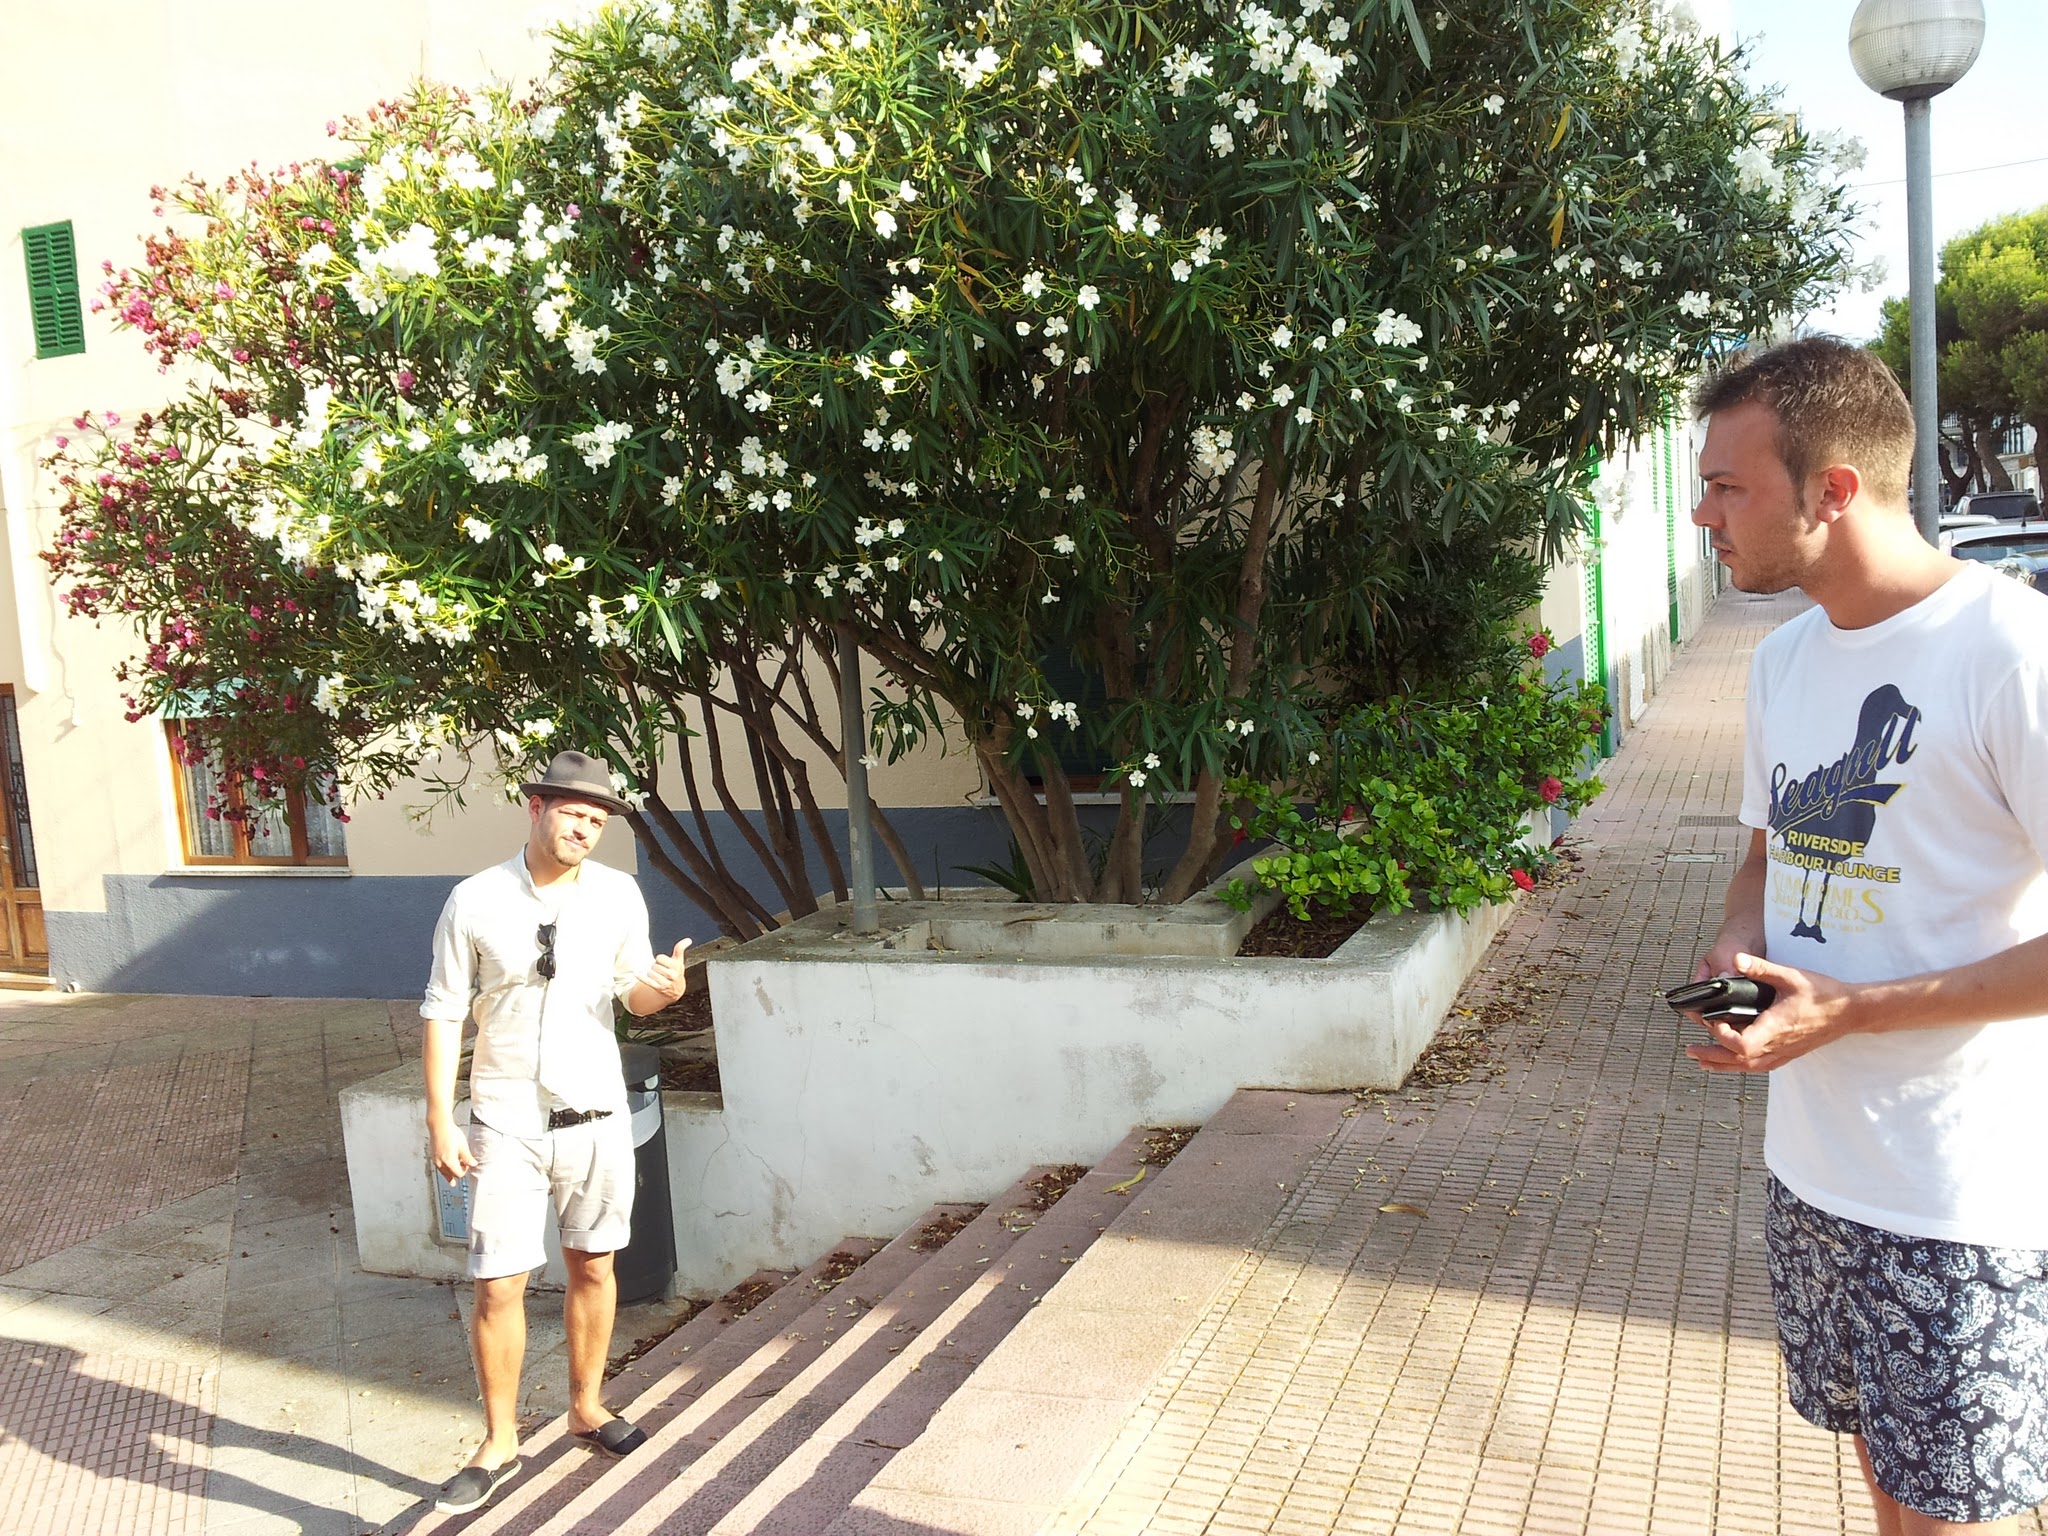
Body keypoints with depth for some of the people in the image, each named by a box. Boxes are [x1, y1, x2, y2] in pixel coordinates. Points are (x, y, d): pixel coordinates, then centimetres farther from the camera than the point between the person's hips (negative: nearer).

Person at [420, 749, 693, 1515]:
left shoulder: (618, 894, -3)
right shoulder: (475, 901, -9)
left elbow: (635, 995, 6)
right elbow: (443, 1014, -4)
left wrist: (667, 987, -19)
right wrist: (441, 1122, -7)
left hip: (595, 1114, 2)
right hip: (507, 1122, -2)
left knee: (592, 1266, 14)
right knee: (498, 1286, 0)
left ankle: (586, 1407, 33)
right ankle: (499, 1443, 18)